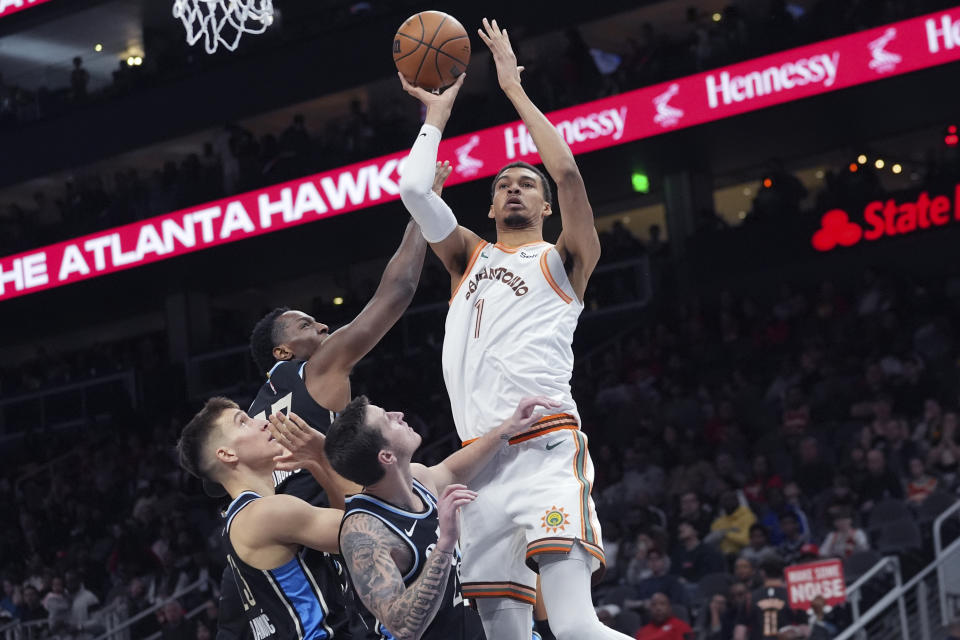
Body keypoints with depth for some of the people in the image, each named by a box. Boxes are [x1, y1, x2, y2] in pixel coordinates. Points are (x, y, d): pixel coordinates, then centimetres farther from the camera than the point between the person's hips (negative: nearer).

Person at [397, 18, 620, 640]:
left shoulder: (565, 259, 12)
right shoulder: (470, 257, 25)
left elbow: (567, 172, -4)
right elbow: (413, 189, 12)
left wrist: (515, 88, 3)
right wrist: (438, 114, 22)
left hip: (547, 450, -5)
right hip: (482, 462, 5)